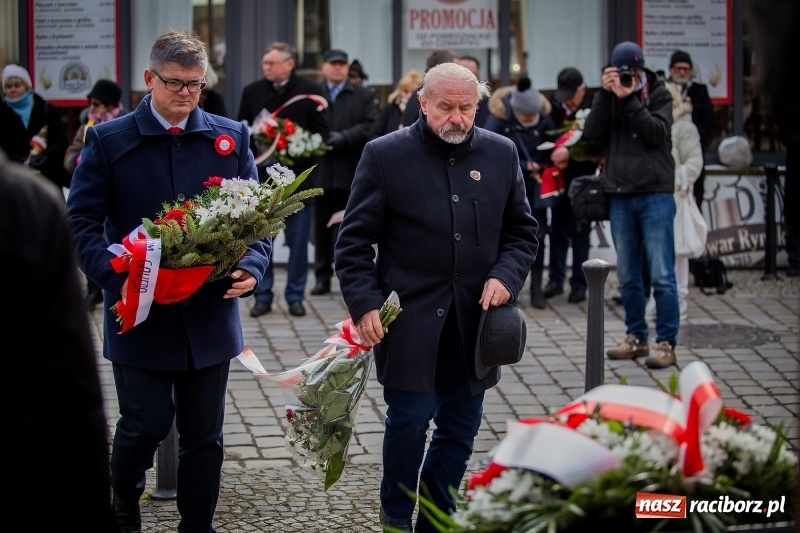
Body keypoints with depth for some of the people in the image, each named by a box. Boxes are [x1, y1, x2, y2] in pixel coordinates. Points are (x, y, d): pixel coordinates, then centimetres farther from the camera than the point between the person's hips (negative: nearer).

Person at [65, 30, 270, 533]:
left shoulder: (232, 137, 5)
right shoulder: (108, 141, -2)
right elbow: (82, 221, -5)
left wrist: (251, 267, -12)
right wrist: (116, 277, -21)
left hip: (209, 315, 2)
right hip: (141, 314, -2)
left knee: (204, 434, 9)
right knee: (145, 424, 0)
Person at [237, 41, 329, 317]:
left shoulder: (309, 91, 1)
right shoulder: (252, 92, 8)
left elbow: (320, 131, 2)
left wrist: (306, 160, -12)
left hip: (297, 175, -2)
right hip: (261, 175, 2)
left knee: (298, 240, 3)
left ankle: (295, 296, 12)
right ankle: (263, 296, 11)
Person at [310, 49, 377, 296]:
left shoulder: (363, 96, 8)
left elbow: (370, 127, -3)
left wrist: (343, 137, -15)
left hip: (349, 173, -1)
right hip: (320, 171, 1)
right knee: (322, 226, 6)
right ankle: (323, 277, 12)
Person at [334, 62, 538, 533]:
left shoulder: (502, 154, 7)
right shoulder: (385, 155, -3)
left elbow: (522, 231, 14)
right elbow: (355, 240, -2)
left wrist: (505, 276, -5)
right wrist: (364, 304, -12)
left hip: (473, 321, 4)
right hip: (408, 319, -4)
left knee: (461, 427, 8)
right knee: (411, 417, -6)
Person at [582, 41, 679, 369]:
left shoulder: (658, 95, 2)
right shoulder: (609, 97, 10)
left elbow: (656, 134, -13)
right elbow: (592, 133, -4)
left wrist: (629, 99, -16)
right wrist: (606, 94, -11)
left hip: (655, 194, -4)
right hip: (620, 196, 4)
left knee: (661, 275, -6)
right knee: (627, 276, 9)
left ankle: (666, 343, -2)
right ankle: (636, 338, 19)